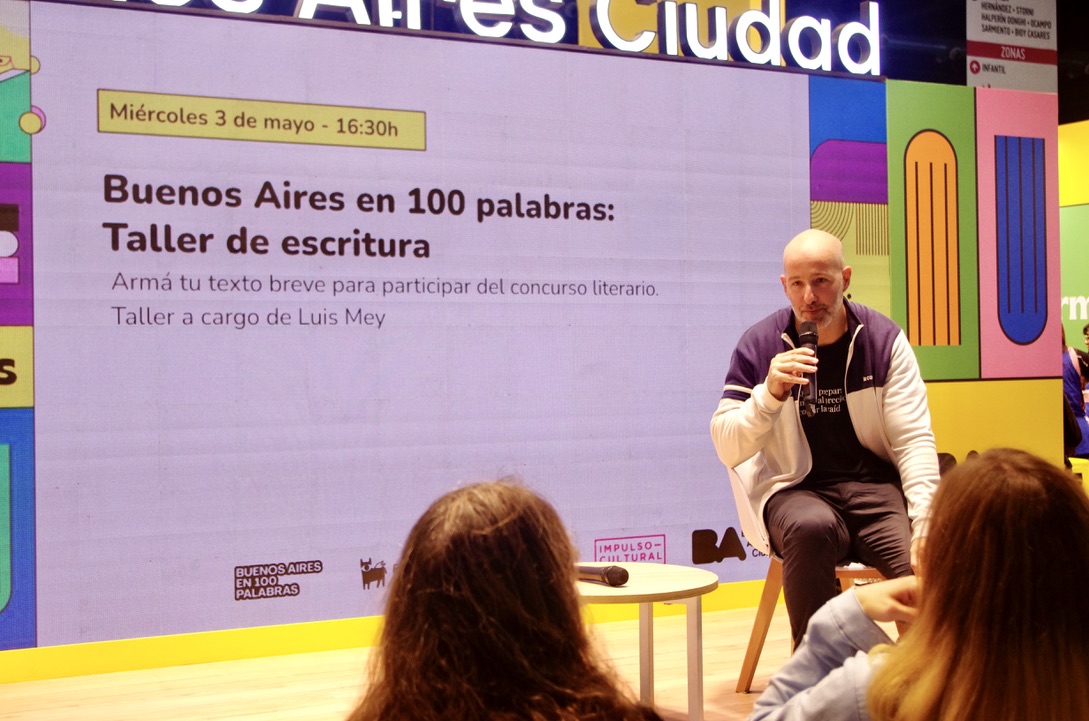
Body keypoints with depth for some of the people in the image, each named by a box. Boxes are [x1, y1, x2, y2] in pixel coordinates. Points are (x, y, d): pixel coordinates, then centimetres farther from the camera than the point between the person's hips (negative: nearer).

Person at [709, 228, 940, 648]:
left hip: (875, 485, 1)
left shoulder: (884, 340, 1)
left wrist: (926, 522, -17)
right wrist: (769, 393, -21)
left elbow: (913, 439, -2)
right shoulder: (760, 345, -1)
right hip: (796, 491, -1)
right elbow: (728, 450, -3)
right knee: (811, 526, -36)